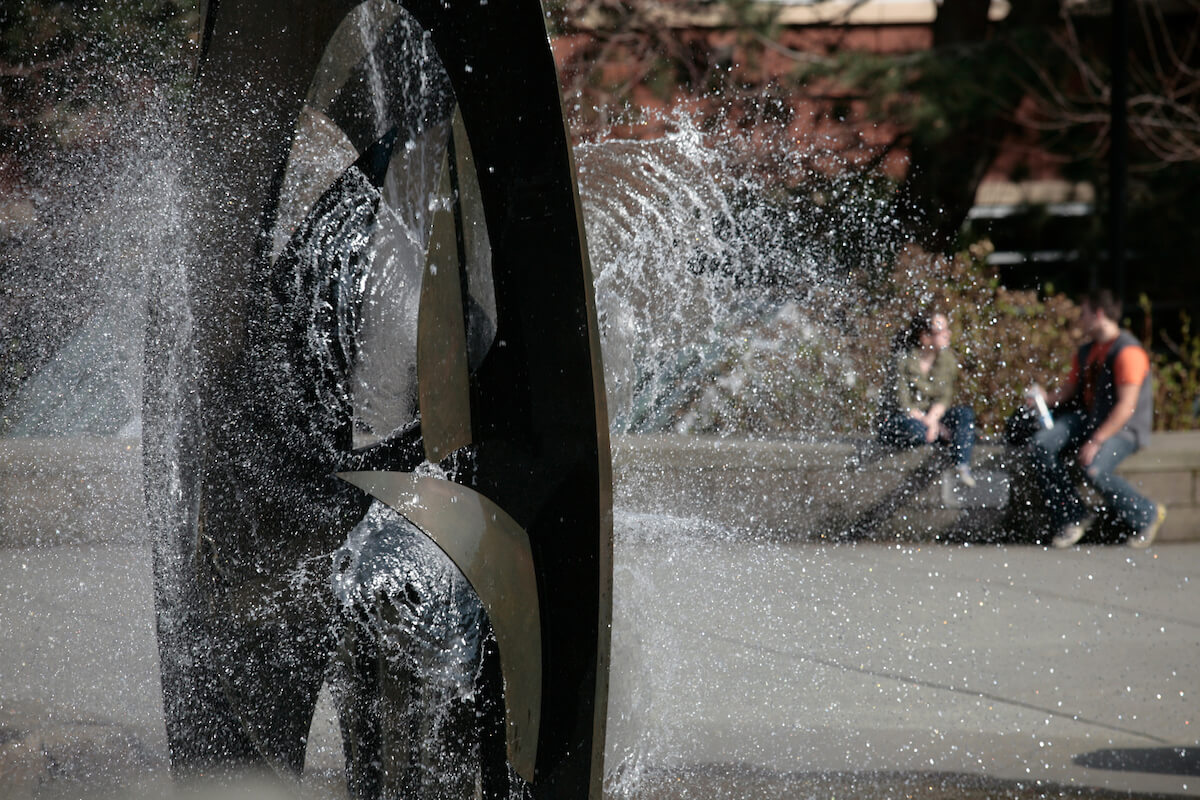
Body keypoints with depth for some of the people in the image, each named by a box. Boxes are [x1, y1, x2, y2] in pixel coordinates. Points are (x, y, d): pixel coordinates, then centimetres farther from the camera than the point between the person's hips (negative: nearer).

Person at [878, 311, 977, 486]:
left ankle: (962, 467, -34)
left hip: (932, 415, 6)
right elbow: (903, 403, -18)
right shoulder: (905, 359, -15)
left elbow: (945, 397, -4)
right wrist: (931, 424, -25)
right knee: (918, 431, -39)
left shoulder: (948, 359, 2)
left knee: (965, 413, -21)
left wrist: (933, 418, -25)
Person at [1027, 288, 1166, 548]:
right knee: (1043, 443, -16)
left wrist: (1096, 441, -27)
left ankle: (1147, 514, -7)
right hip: (1087, 418, 8)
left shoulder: (1127, 352, -15)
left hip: (1123, 428, -8)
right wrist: (1046, 398, -5)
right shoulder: (1086, 352, 14)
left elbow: (1126, 407, -21)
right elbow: (1069, 389, 18)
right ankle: (1071, 518, -11)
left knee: (1094, 470, -33)